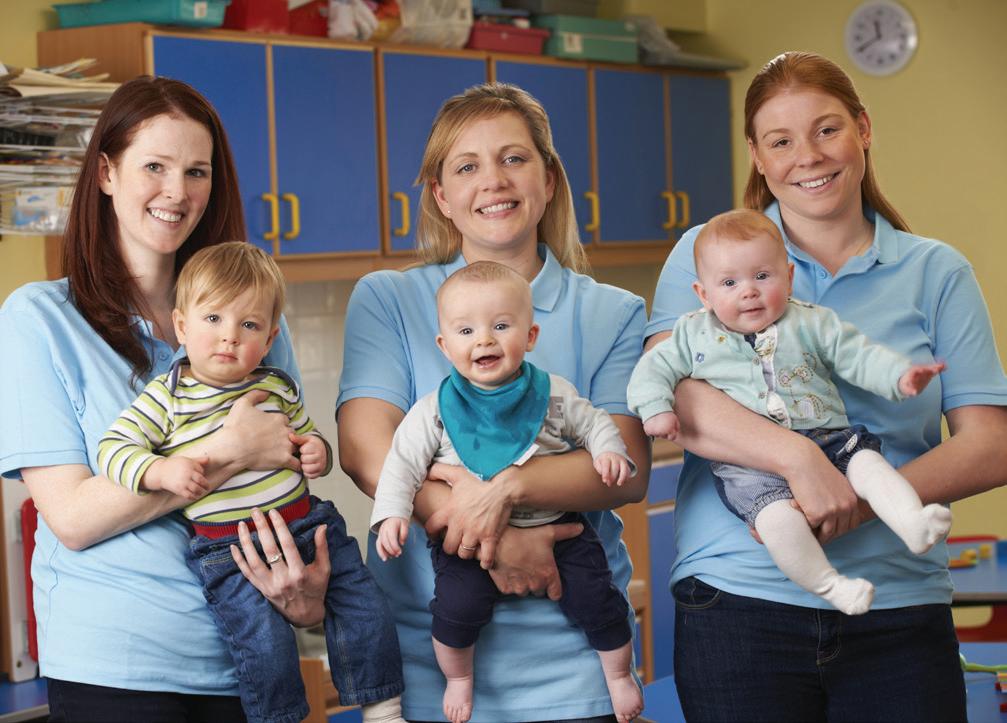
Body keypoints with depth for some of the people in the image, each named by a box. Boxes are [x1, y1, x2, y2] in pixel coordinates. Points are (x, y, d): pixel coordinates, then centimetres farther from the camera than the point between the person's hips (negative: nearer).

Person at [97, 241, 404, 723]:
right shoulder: (166, 396, -2)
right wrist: (162, 472, -23)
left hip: (305, 522, 4)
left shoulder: (278, 387, 10)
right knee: (265, 639, -19)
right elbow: (113, 449, -6)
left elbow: (306, 433, 26)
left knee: (364, 606, 0)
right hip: (227, 548, -4)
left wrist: (317, 452, 3)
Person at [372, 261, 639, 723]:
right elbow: (403, 463, -2)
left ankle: (619, 675, 23)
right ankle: (458, 679, 11)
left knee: (595, 597, -7)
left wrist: (608, 451, -8)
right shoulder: (435, 411, -5)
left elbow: (594, 424, 12)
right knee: (458, 606, -20)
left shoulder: (553, 395, -1)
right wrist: (392, 513, -16)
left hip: (556, 528, 1)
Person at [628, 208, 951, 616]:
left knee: (867, 462, -26)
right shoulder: (694, 335, 12)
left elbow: (860, 357, 7)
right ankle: (827, 585, -20)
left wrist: (901, 377, -10)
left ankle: (912, 524, -34)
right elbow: (654, 368, 15)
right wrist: (655, 409, -5)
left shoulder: (812, 324, 11)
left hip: (826, 442, 2)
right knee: (777, 517, -30)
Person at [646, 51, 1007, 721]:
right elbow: (666, 390, -12)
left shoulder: (937, 272, 9)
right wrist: (800, 457, -25)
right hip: (740, 603, -1)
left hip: (899, 611, 1)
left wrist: (866, 500, -15)